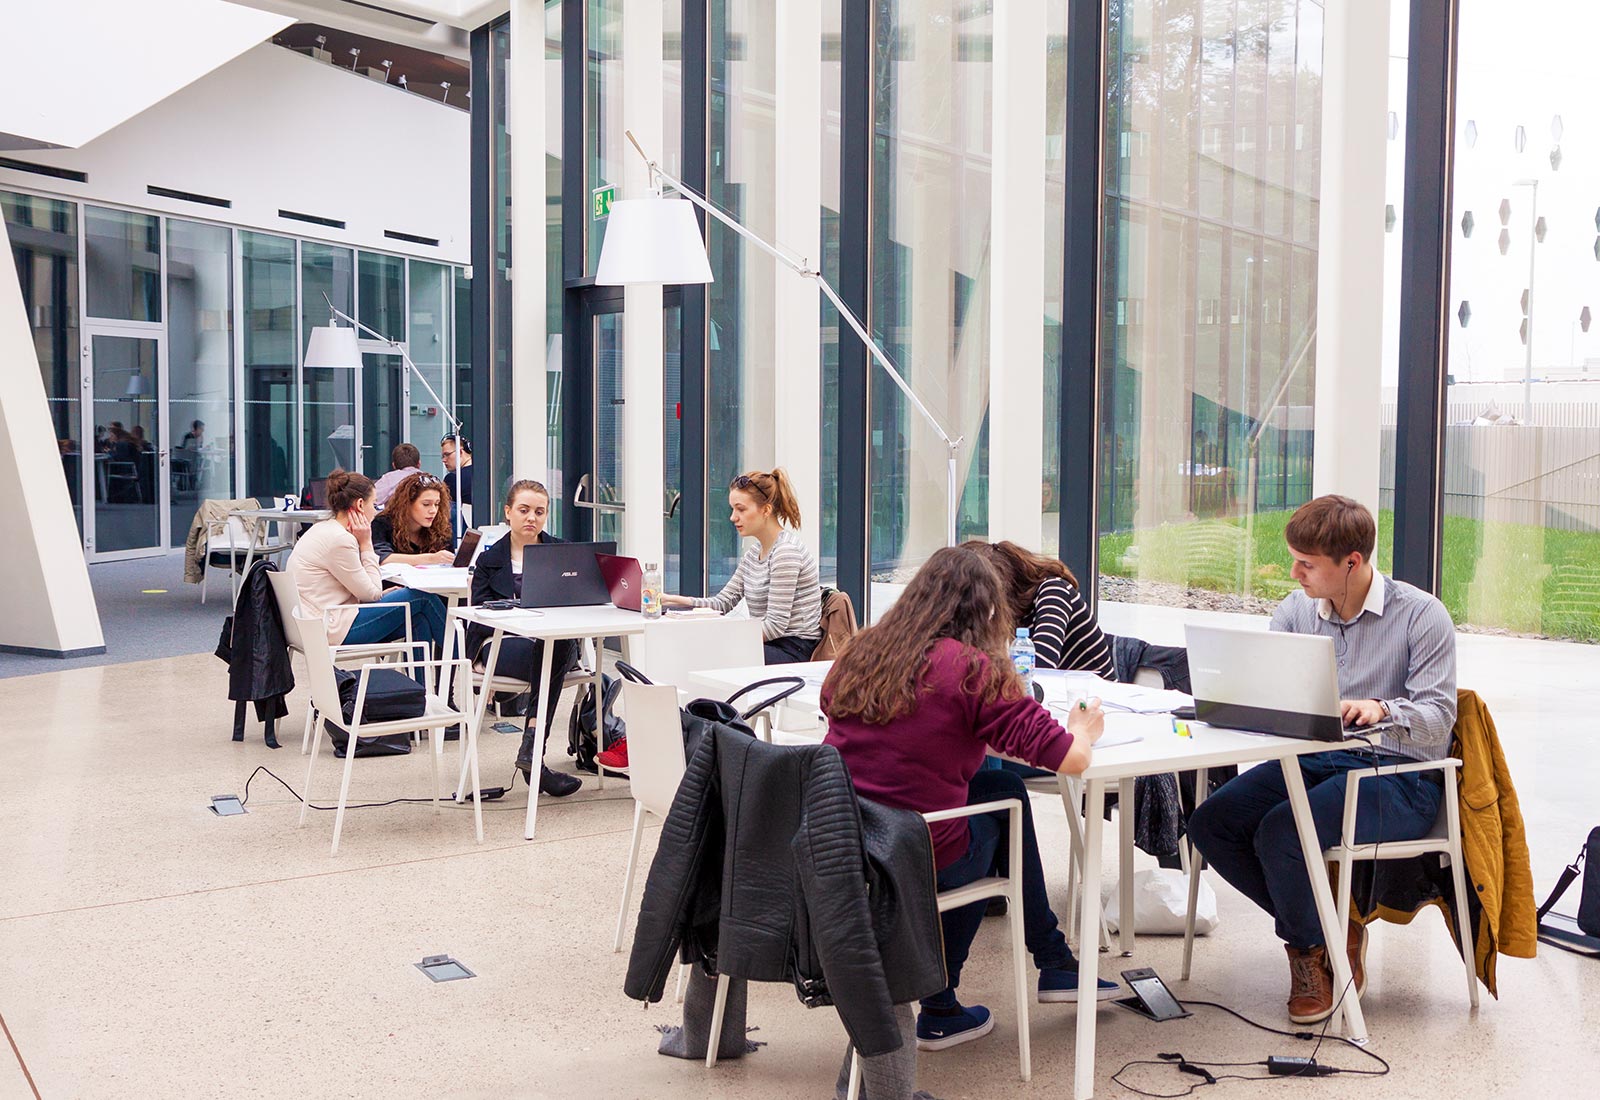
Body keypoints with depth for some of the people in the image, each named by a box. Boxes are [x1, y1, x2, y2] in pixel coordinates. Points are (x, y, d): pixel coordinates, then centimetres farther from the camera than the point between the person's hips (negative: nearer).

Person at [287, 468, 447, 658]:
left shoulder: (323, 529, 12)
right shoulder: (340, 540, -19)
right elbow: (371, 593, -11)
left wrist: (383, 593, 7)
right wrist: (365, 543, -8)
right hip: (333, 630, -9)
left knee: (419, 621, 4)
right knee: (422, 597, -3)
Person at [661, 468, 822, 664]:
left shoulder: (786, 550, -16)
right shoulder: (754, 554, 15)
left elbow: (776, 624, -20)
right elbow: (723, 602, 14)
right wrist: (671, 600, 2)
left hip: (795, 651, -9)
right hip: (769, 645, 9)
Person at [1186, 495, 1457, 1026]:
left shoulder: (1422, 615, -8)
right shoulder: (1296, 610, 8)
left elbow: (1438, 717, -14)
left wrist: (1381, 710, -35)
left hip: (1398, 775, -6)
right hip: (1316, 760, 6)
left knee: (1280, 832, -30)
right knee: (1210, 823, -15)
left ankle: (1307, 943, 3)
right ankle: (1325, 928, 2)